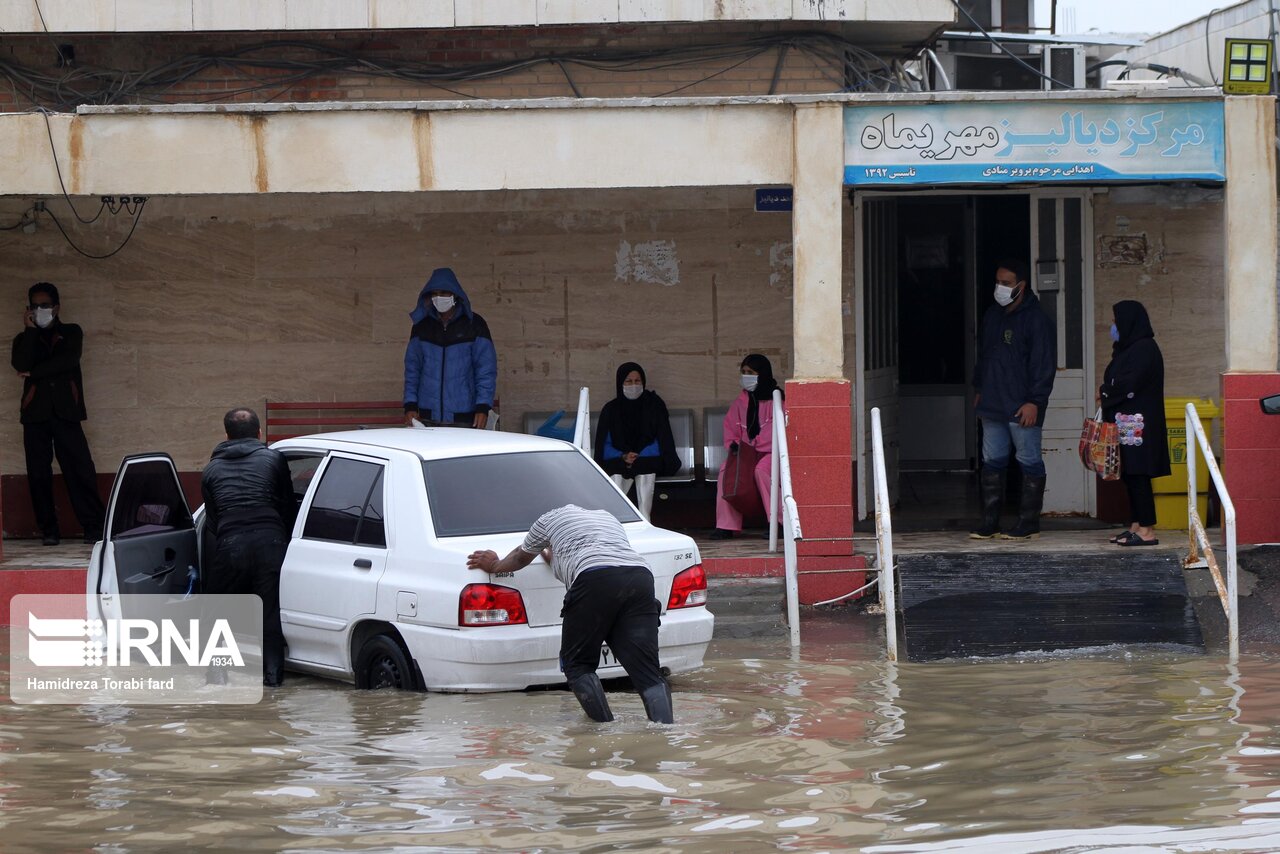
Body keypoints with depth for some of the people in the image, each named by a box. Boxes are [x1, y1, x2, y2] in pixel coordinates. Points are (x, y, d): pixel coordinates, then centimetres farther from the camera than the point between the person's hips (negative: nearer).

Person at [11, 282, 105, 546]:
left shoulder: (71, 333, 14)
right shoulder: (24, 339, 17)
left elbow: (68, 361, -5)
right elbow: (22, 365, -4)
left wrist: (34, 373, -2)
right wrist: (30, 330, 0)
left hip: (66, 412, -2)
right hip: (36, 414, 2)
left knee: (81, 470, -9)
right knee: (39, 474, -2)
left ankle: (94, 527, -9)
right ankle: (49, 530, 3)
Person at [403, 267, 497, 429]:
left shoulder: (474, 324, 2)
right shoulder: (422, 326, 10)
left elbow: (487, 368, -1)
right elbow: (412, 368, 11)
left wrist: (483, 407, -9)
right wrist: (410, 406, 1)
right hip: (428, 415, 2)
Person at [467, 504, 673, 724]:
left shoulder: (551, 519, 28)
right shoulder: (606, 516, 42)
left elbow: (521, 557, 45)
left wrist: (494, 566, 65)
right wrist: (555, 558, 78)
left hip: (596, 582, -4)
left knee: (576, 664, 9)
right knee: (647, 673, -4)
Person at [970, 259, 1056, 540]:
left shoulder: (1036, 319, -9)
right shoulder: (992, 315, 14)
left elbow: (1043, 364, -13)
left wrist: (1034, 401, -18)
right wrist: (979, 389, 16)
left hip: (1022, 408, -7)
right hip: (992, 406, 7)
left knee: (1030, 463, 0)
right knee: (992, 462, 8)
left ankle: (1029, 522, 4)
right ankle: (989, 522, 13)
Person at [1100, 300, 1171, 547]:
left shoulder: (1144, 349, -12)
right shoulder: (1130, 348, 18)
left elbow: (1129, 384, -20)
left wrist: (1106, 394, -4)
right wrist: (1107, 393, 0)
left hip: (1137, 423, -10)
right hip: (1125, 422, 10)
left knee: (1137, 475, -10)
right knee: (1130, 475, 10)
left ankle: (1147, 530, -10)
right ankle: (1137, 525, 13)